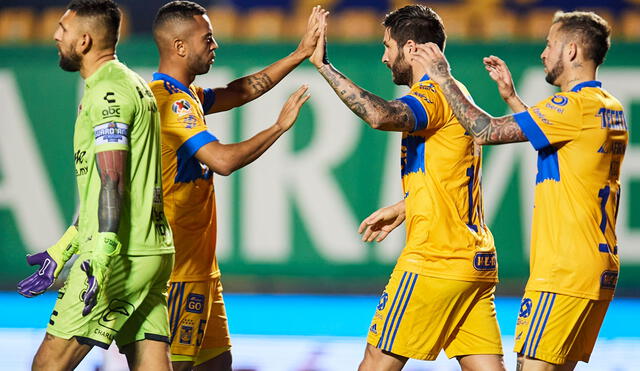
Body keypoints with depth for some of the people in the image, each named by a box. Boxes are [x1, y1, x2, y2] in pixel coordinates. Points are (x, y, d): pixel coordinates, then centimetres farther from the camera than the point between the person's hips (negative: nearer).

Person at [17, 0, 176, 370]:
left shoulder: (108, 92, -9)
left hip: (120, 256, -10)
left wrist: (102, 256, -27)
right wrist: (62, 251, 30)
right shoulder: (132, 84, 22)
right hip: (154, 252, 10)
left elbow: (112, 179, -20)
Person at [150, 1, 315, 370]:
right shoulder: (171, 100, -17)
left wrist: (300, 55, 21)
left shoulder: (185, 96, 15)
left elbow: (241, 91, 26)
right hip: (179, 266, -10)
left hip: (198, 264, 10)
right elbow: (223, 160, -25)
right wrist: (280, 126, -13)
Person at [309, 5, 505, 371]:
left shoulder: (434, 94, -11)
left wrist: (324, 66, -25)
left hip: (435, 260, -9)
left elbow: (381, 115, -32)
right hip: (477, 260, 9)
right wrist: (402, 209, 35)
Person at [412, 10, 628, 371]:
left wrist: (445, 78, -5)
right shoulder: (610, 108, 15)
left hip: (565, 270, -10)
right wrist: (511, 97, 31)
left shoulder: (575, 105, -14)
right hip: (599, 269, 10)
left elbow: (487, 131, -15)